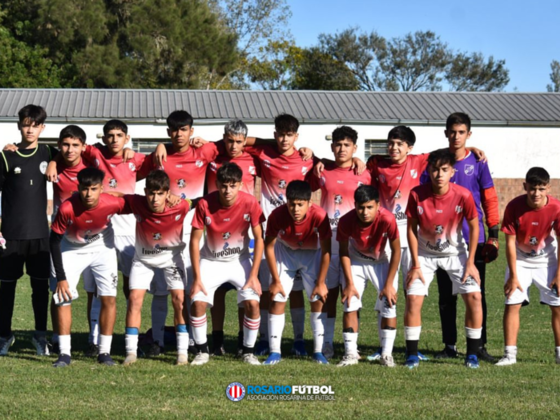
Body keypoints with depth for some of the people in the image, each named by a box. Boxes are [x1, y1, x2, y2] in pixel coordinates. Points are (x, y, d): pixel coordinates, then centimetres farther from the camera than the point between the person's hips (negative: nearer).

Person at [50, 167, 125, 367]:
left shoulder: (112, 204, -31)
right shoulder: (67, 208, -32)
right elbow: (54, 240, -20)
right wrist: (61, 277, -19)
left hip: (102, 249, 1)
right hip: (72, 250, -1)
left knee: (109, 298, -5)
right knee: (63, 297, -9)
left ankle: (104, 352, 5)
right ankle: (64, 353, -2)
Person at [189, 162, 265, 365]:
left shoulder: (250, 203, -20)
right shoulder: (205, 204, -21)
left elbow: (259, 239, -11)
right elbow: (195, 240, -13)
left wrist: (254, 275, -14)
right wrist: (197, 277, -15)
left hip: (240, 261, 0)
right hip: (211, 261, 0)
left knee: (252, 303, -16)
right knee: (197, 302, -17)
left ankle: (248, 351, 3)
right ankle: (202, 351, 3)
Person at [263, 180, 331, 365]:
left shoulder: (319, 216, -34)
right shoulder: (277, 215, -31)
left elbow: (326, 251, -21)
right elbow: (269, 246, -16)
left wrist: (321, 283, -17)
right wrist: (276, 280, -13)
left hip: (312, 254, -1)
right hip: (285, 252, 1)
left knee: (318, 299, -8)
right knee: (277, 299, -7)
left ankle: (318, 352, 1)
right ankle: (275, 352, -2)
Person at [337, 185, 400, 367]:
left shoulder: (387, 220, -33)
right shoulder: (346, 221, -28)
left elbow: (396, 251, -20)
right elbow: (344, 253, -11)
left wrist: (389, 284, -17)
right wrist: (349, 284, -13)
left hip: (383, 262, -1)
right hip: (356, 262, 1)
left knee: (388, 305, -11)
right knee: (350, 305, -8)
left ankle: (387, 354, -2)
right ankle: (351, 353, 0)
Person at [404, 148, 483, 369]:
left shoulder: (463, 195, -22)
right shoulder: (417, 195, -21)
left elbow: (474, 226, -8)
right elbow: (411, 228, -9)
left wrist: (470, 263, -9)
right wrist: (416, 265, -11)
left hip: (455, 253, 0)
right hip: (424, 254, 0)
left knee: (474, 296, -12)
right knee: (413, 298, -12)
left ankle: (472, 354, 0)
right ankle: (412, 355, -1)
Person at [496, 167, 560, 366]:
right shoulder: (514, 207, -23)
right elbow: (510, 242, -17)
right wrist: (513, 276, -15)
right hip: (520, 259, -1)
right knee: (512, 303, -9)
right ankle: (509, 354, -5)